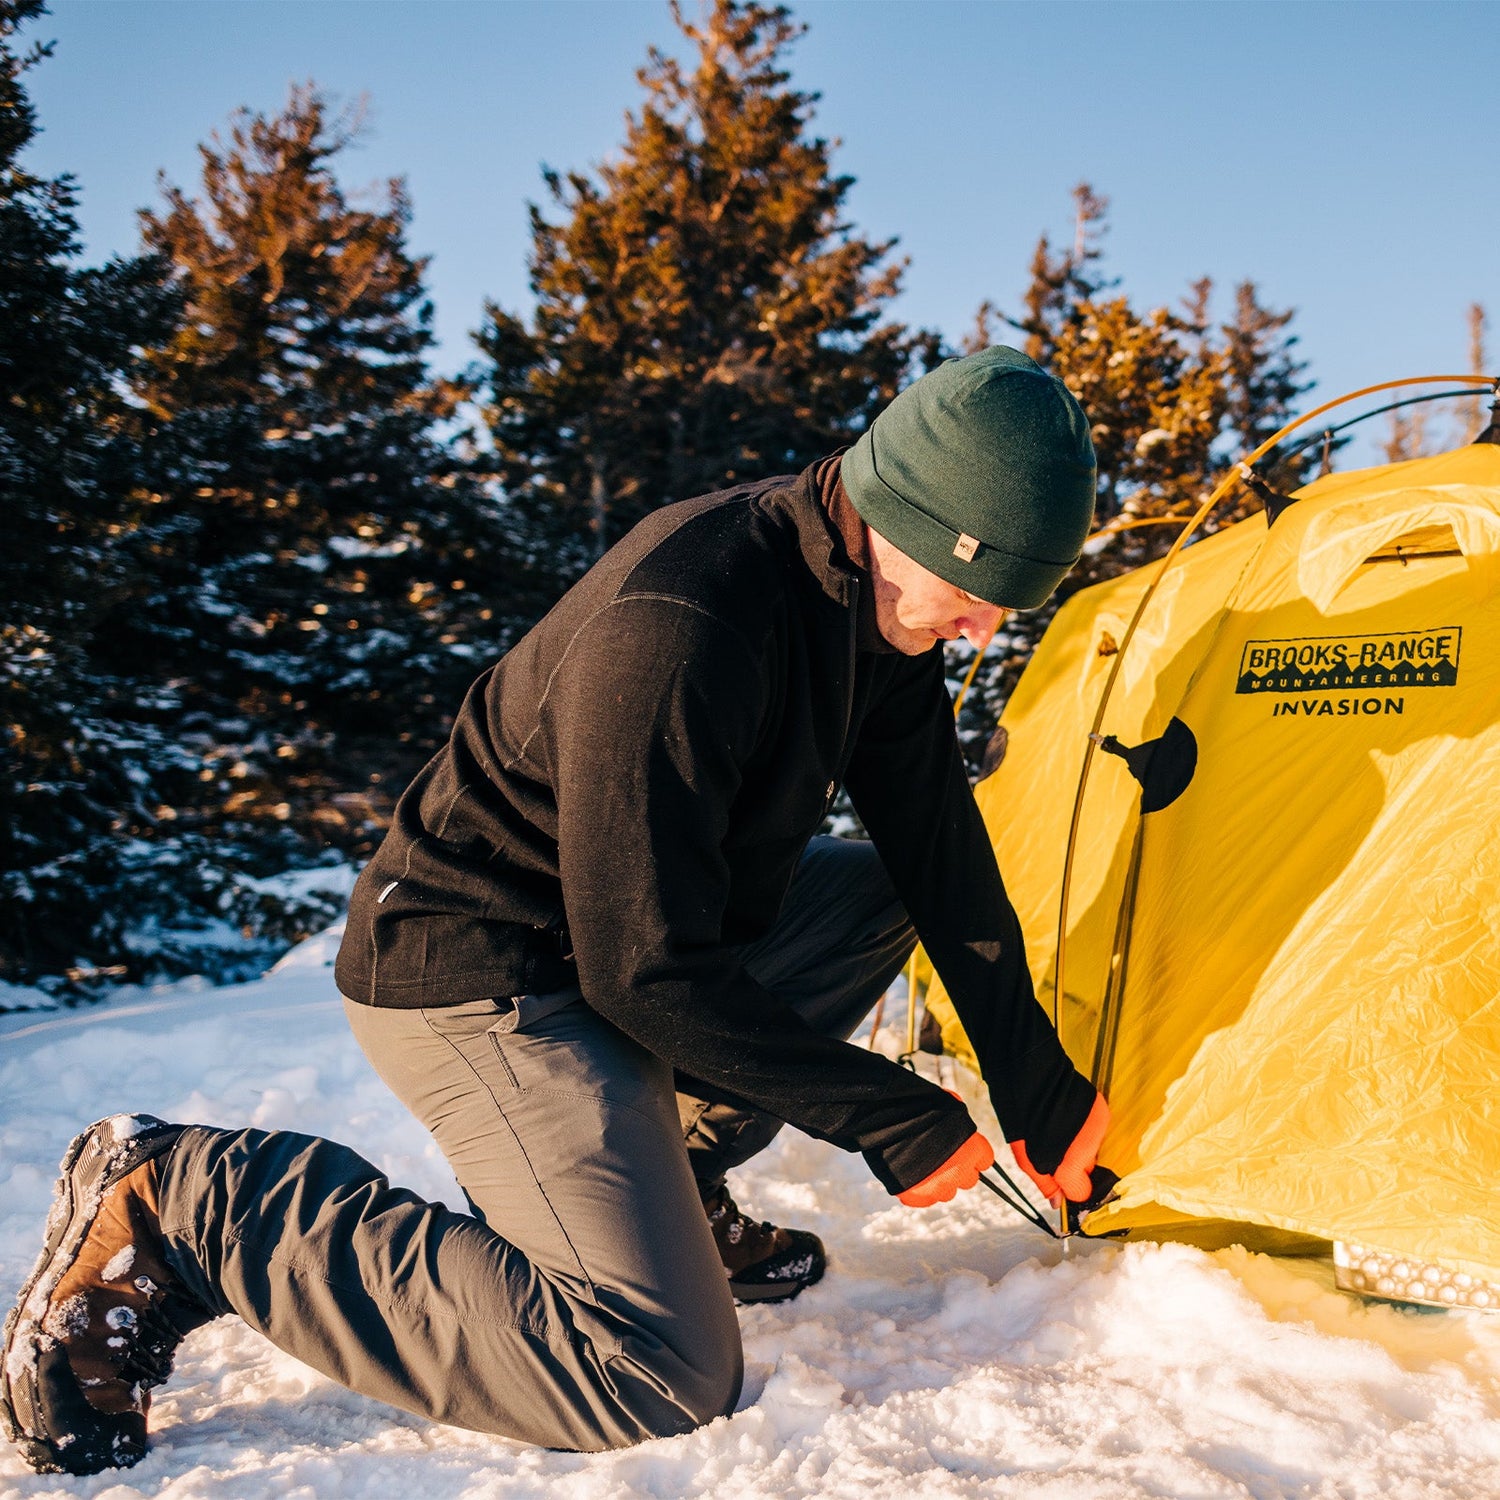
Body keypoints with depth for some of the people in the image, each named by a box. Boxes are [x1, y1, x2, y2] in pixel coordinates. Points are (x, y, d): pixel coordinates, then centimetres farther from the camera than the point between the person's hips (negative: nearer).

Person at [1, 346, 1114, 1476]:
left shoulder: (880, 599, -2)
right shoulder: (677, 630, -31)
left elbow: (946, 848, 8)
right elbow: (648, 977, -26)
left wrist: (1040, 1092, 8)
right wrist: (886, 1115, -16)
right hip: (481, 980, -10)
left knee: (889, 889, 13)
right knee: (661, 1374, -21)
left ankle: (667, 1183, 13)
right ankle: (185, 1205, -14)